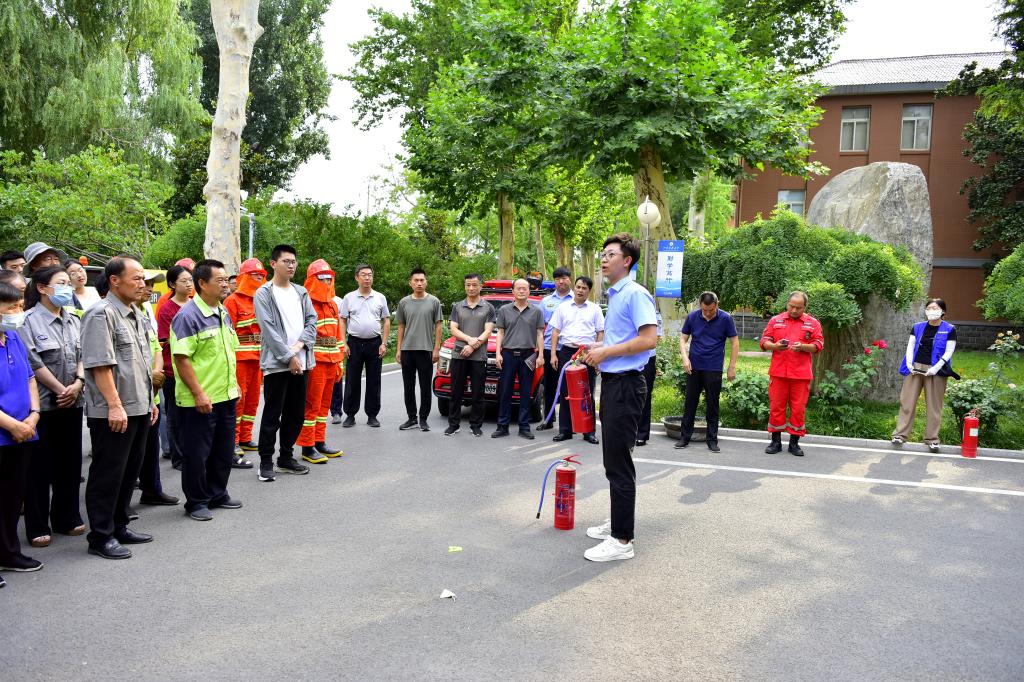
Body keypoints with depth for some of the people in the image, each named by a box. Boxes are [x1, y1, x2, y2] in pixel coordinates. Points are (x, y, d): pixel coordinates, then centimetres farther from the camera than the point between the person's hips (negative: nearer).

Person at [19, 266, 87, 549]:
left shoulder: (74, 320, 11)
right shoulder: (29, 320, -7)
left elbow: (82, 355, 9)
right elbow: (34, 362, -12)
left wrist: (77, 384, -7)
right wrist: (60, 389, -12)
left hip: (72, 403, 6)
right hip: (43, 403, -5)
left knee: (70, 462, 11)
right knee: (40, 466, 2)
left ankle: (67, 518, 23)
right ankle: (37, 526, 11)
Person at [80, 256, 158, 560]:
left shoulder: (138, 316, 14)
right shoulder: (101, 314, -13)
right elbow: (100, 364, -20)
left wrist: (150, 399, 19)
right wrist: (115, 405, -23)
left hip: (139, 408, 9)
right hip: (112, 412, -9)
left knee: (129, 472, 16)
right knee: (107, 475, 1)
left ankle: (119, 527, 28)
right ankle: (101, 537, 12)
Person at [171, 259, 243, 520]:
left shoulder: (223, 313, 12)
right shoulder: (188, 316, -15)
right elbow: (181, 358, -19)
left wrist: (233, 383, 16)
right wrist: (198, 393, -21)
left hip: (226, 396, 8)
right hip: (200, 400, -8)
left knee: (224, 449, 17)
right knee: (198, 452, 4)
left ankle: (217, 494, 32)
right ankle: (196, 502, 18)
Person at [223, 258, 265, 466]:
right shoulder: (233, 301, -5)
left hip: (258, 357, 7)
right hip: (240, 357, -7)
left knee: (253, 400, 12)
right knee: (237, 399, -6)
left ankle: (245, 439, 22)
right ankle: (232, 444, -1)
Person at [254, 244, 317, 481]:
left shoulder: (301, 292, 14)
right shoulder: (264, 294, -4)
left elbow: (312, 320, 8)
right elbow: (269, 329, -12)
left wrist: (300, 344, -9)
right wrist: (288, 357, -15)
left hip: (301, 362, 6)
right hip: (276, 363, -6)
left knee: (296, 413, 11)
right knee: (272, 414, -1)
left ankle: (286, 457, 24)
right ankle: (266, 462, 9)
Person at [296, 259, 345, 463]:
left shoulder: (332, 305, 18)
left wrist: (339, 362, 20)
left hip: (331, 361, 8)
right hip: (314, 361, -8)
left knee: (324, 404, 12)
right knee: (312, 404, -4)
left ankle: (320, 442, 21)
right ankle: (307, 447, 2)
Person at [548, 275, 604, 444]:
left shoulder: (595, 309, 8)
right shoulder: (563, 308, 11)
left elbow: (600, 333, 6)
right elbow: (555, 332, 10)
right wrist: (553, 355, 1)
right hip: (566, 352, 1)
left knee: (588, 393, 2)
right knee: (565, 393, 3)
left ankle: (589, 431, 7)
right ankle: (564, 430, 9)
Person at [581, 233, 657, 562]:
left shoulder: (636, 294, -13)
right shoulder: (613, 296, 17)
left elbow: (648, 339, -22)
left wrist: (607, 352, -17)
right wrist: (597, 348, 12)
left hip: (626, 384, -10)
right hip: (611, 381, 10)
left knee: (619, 463, -7)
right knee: (613, 459, 16)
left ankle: (622, 540, -1)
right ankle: (617, 521, 28)